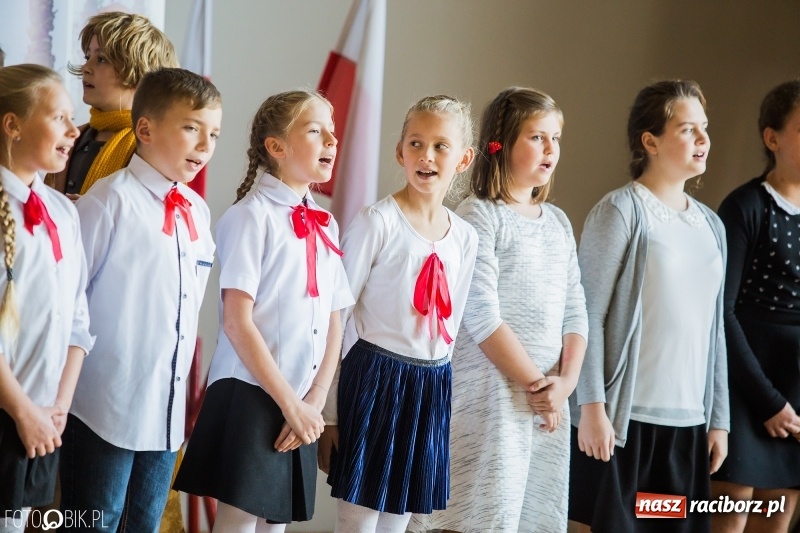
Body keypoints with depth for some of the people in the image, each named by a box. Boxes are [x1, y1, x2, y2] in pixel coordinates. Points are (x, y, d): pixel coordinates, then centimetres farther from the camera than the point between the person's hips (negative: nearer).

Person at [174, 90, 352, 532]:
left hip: (301, 407, 6)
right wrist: (290, 404, -14)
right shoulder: (252, 216, -9)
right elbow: (237, 322, -14)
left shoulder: (325, 225, 11)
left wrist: (315, 401, -1)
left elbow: (334, 324, 11)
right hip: (251, 396, -6)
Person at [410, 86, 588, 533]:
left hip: (550, 401, 7)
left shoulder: (559, 223, 15)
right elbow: (481, 317, -13)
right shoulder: (479, 216, -5)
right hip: (492, 398, -6)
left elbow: (575, 312, 12)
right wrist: (534, 385, -12)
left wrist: (565, 382, -4)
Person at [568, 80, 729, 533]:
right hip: (626, 416, -5)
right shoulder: (622, 210, -5)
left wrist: (718, 418, 12)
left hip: (688, 420, 6)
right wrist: (591, 406, -15)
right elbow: (589, 314, -9)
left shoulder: (710, 224, 13)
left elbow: (714, 329, 15)